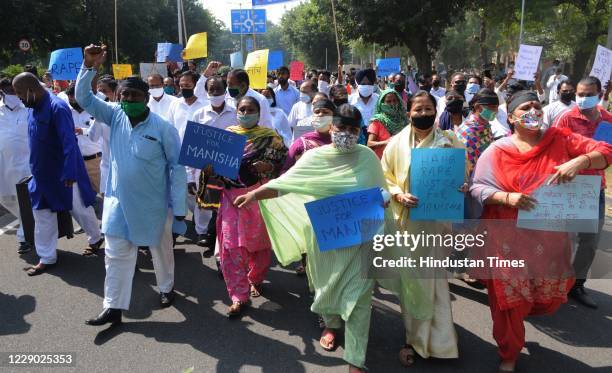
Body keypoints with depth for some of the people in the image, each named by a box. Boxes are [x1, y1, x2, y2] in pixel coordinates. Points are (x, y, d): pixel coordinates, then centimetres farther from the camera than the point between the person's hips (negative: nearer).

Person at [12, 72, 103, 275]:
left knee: (80, 208, 10)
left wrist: (69, 173, -29)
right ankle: (47, 258, 23)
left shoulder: (57, 108, -22)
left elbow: (69, 143, -26)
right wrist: (35, 169, 17)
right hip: (42, 174, 8)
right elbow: (35, 141, 14)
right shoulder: (33, 108, 4)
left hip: (63, 173, -8)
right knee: (42, 214, 12)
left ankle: (96, 238, 35)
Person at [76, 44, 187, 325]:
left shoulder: (163, 128, -15)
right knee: (116, 254, 7)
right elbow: (83, 98, 0)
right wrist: (89, 66, -16)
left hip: (154, 204, -3)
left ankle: (166, 287, 42)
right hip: (119, 201, 4)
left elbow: (177, 167, -13)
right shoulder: (115, 116, -1)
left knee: (161, 250, 17)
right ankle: (113, 307, 18)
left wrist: (179, 207, -13)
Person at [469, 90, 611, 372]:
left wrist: (579, 162, -21)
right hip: (509, 240, -3)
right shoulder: (497, 151, -5)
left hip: (549, 239, 3)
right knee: (508, 301, 7)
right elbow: (477, 188, -7)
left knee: (551, 297, 14)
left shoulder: (560, 140, 1)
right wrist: (506, 197, -24)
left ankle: (520, 311, 50)